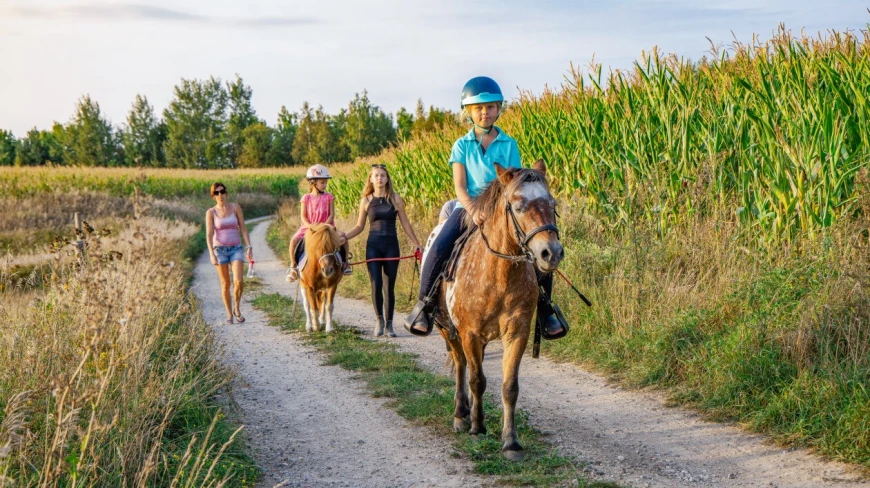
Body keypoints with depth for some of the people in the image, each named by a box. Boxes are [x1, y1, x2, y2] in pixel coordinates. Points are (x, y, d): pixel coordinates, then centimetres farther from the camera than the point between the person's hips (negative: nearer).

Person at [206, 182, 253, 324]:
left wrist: (249, 247, -4)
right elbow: (209, 234, -5)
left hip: (236, 248, 0)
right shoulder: (211, 212, 0)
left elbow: (243, 228, 4)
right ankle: (229, 314, 16)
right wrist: (211, 254, -16)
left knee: (238, 281, -15)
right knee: (225, 284, 3)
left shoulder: (235, 207, 4)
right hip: (220, 249, 0)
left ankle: (237, 308, 9)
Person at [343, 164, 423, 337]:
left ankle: (389, 324, 11)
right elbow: (359, 226, 10)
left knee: (389, 287, 2)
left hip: (391, 245, 0)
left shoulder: (395, 199, 2)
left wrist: (417, 244, 4)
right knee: (376, 285, -7)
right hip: (373, 245, 0)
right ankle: (379, 320, 11)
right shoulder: (366, 201, 4)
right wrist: (343, 237, -5)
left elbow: (405, 224, 7)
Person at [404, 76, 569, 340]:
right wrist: (472, 209, -22)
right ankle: (424, 304, -8)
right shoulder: (462, 145, 8)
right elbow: (459, 185, -2)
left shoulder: (509, 145, 9)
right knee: (440, 248, -27)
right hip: (469, 206, -1)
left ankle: (544, 309, 5)